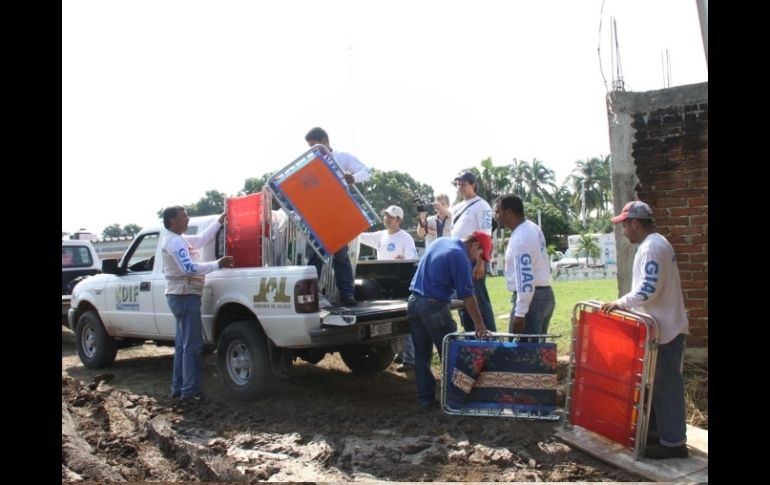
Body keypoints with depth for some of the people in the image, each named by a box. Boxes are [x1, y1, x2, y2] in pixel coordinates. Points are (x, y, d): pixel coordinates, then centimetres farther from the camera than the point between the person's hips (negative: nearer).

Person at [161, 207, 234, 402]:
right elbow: (189, 268, -27)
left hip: (183, 296, 11)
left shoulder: (180, 239, 15)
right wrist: (218, 264, -24)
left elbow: (202, 239, 22)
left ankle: (178, 387, 18)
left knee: (183, 344, 13)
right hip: (185, 297, -11)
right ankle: (190, 390, -4)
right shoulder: (175, 241, -17)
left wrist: (220, 221, 20)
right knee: (192, 345, -7)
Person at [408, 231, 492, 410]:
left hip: (414, 301, 9)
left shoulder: (441, 241, 13)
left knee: (421, 355, 11)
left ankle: (425, 399, 13)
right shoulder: (460, 257, -13)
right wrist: (479, 323, -12)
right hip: (433, 306, -8)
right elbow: (467, 295, -14)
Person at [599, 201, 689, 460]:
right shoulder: (654, 244, 14)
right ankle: (658, 432, 26)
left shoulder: (651, 247, -19)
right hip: (662, 326, 10)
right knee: (658, 384, 16)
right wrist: (626, 303, 13)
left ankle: (673, 442, 4)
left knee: (666, 386, -3)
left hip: (664, 330, -10)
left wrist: (621, 302, -13)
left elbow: (648, 290, -25)